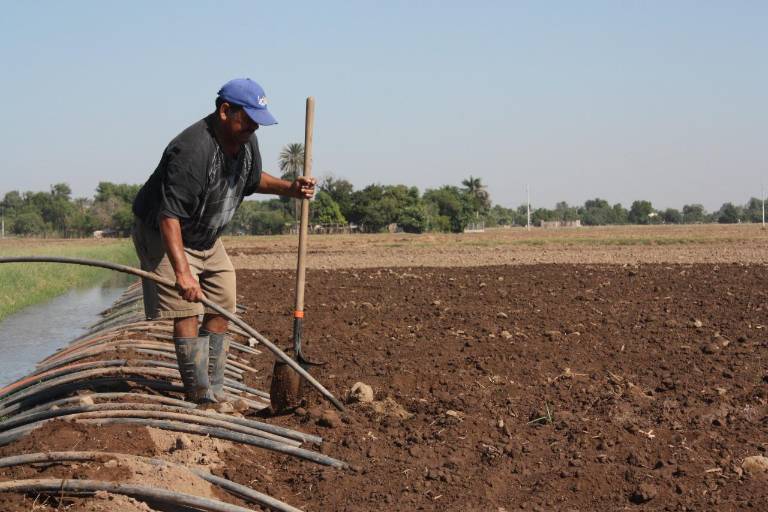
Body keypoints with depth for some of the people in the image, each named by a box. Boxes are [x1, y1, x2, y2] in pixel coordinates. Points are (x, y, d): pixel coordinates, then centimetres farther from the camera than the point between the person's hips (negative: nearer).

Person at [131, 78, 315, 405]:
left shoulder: (246, 141, -5)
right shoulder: (193, 151, -34)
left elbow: (253, 179, 18)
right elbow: (169, 217, -38)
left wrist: (289, 188, -1)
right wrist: (181, 272, -45)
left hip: (207, 238, 9)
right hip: (163, 236, -9)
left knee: (222, 309, 8)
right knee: (188, 312, -16)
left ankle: (215, 391, 17)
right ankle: (200, 396, -12)